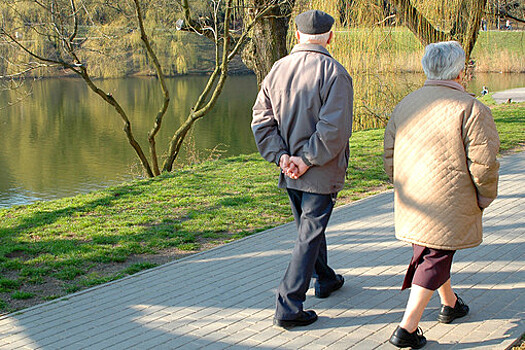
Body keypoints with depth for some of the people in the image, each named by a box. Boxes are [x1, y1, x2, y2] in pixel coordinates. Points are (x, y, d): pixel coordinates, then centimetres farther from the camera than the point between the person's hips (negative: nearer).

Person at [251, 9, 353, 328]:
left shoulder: (278, 69, 3)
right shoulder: (334, 72, -15)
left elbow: (262, 120, 0)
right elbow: (334, 128, -23)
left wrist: (281, 156, -4)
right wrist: (307, 160, -15)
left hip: (290, 170, 6)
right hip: (321, 172, -6)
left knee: (310, 226, 23)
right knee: (309, 236, 0)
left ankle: (325, 279, 44)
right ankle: (289, 307, -1)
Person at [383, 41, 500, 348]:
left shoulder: (405, 105, 7)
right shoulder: (472, 109, -13)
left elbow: (390, 158, 12)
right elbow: (483, 164, -16)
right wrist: (485, 197, 1)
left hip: (412, 204, 7)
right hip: (449, 207, -6)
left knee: (428, 252, 23)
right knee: (435, 258, 1)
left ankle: (451, 304, 43)